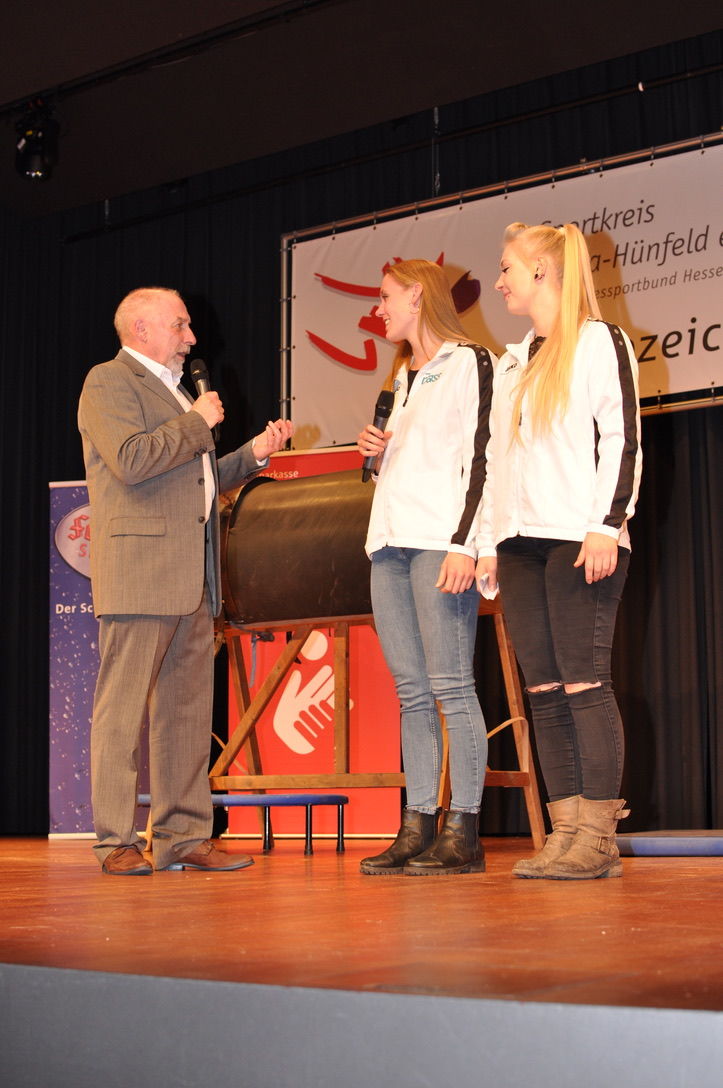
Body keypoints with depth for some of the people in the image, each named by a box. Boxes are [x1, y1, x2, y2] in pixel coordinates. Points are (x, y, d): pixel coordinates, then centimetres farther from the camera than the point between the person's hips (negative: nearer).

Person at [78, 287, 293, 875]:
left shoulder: (174, 390, 27)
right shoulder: (109, 381, -3)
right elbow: (131, 461, -19)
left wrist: (253, 454, 17)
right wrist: (198, 422, -9)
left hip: (193, 578, 9)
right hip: (139, 572, -9)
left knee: (189, 711, 7)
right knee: (123, 709, -5)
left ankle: (184, 837, 12)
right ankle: (116, 842, -1)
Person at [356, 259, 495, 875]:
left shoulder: (468, 363, 0)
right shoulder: (403, 378, 25)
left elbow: (479, 460, -9)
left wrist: (465, 544, -18)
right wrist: (376, 453, 9)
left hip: (440, 542, -8)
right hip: (390, 544, 8)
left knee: (450, 686, -10)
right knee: (412, 692, 4)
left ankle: (464, 835, -8)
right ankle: (418, 829, 4)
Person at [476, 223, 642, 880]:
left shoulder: (600, 342, 2)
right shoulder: (512, 362, 22)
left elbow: (623, 439, -6)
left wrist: (607, 526, -15)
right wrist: (488, 541, 14)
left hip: (580, 538, -7)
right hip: (522, 544, 7)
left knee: (584, 683, -10)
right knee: (544, 690, 2)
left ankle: (598, 839, -7)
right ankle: (566, 833, 3)